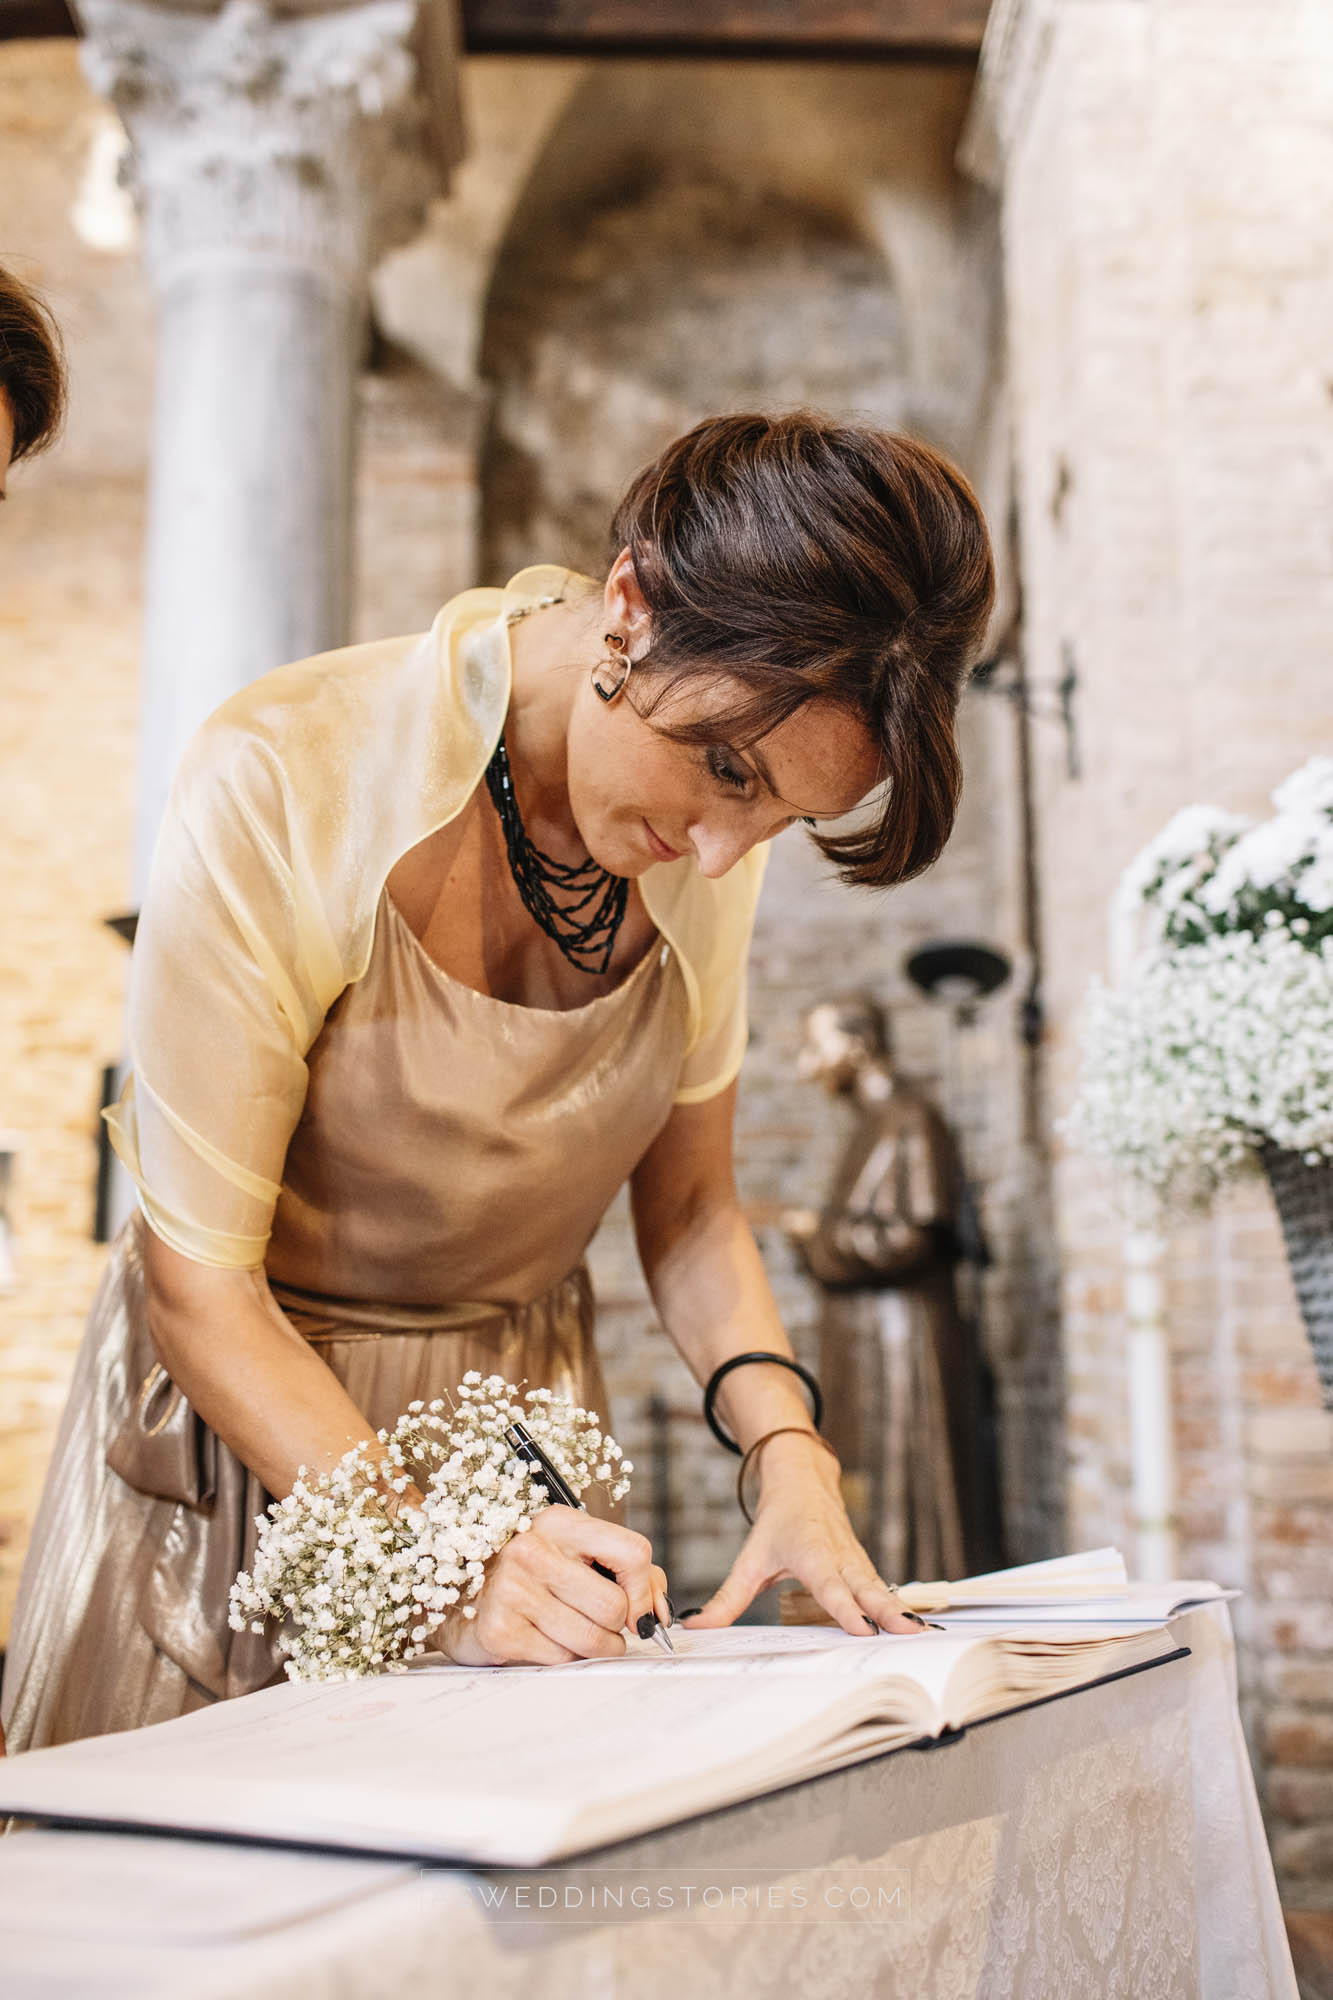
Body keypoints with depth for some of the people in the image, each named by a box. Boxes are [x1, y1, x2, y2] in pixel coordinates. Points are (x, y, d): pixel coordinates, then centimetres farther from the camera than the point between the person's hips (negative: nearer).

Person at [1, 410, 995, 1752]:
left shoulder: (709, 843, -9)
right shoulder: (279, 787, -26)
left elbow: (689, 1205, 1)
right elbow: (202, 1289, -21)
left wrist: (786, 1450, -16)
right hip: (246, 1425, -4)